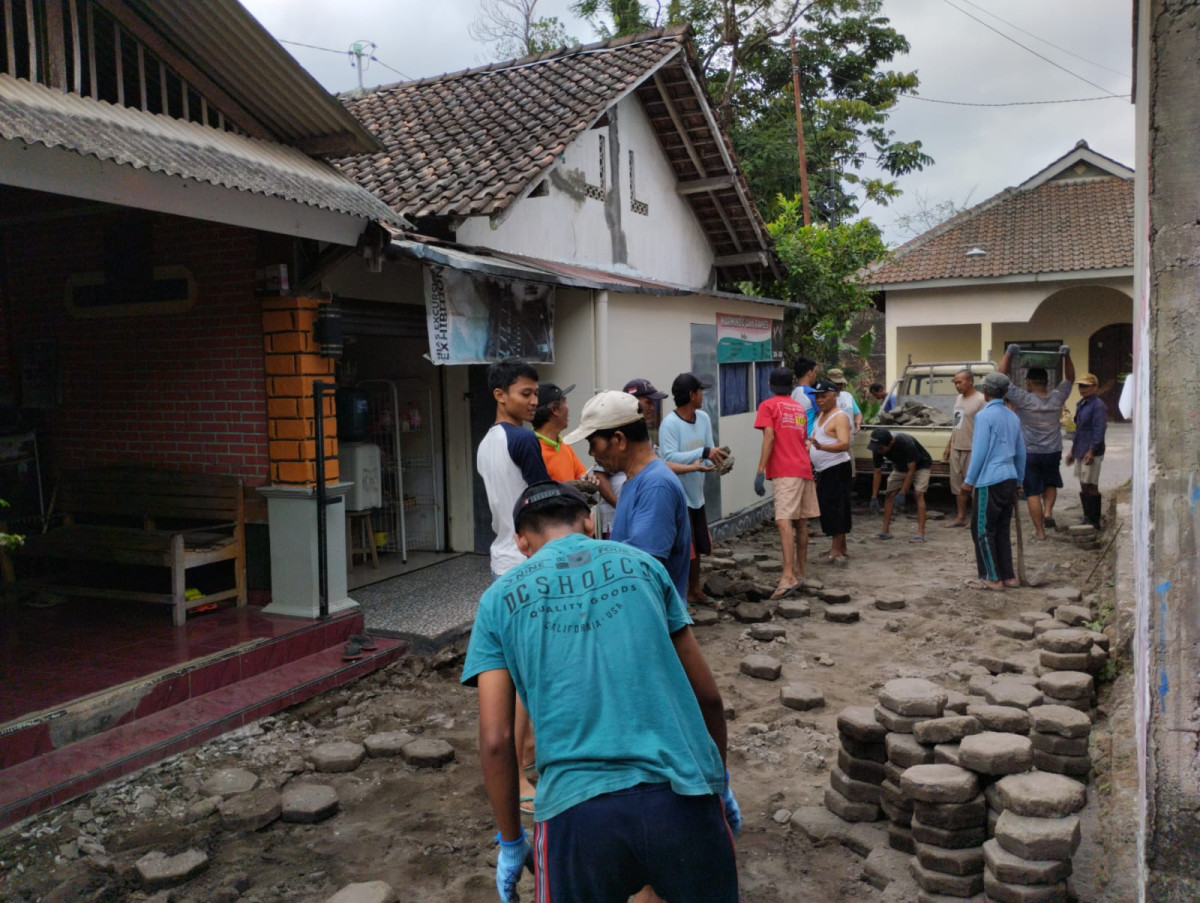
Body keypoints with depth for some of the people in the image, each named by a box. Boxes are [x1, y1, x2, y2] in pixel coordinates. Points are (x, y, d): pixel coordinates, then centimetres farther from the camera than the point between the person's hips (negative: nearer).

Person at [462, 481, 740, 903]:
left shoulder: (500, 598, 11)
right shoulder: (640, 563, 13)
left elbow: (495, 740, 5)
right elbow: (707, 695, 15)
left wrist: (511, 843, 18)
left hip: (576, 811, -1)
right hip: (683, 800, 1)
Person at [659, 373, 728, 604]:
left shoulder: (704, 419, 3)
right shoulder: (670, 423, -20)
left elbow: (709, 453, 3)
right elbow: (669, 458, -29)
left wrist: (717, 461, -19)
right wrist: (704, 453, -33)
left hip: (696, 495, 8)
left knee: (696, 546, 20)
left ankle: (694, 590, 36)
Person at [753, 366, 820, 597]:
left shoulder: (768, 405, -1)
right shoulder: (799, 408, 19)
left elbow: (769, 438, -13)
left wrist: (760, 471, -15)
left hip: (784, 471, -7)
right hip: (804, 468, 7)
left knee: (784, 521, -16)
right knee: (801, 521, 13)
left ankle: (788, 576, -26)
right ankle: (799, 571, 22)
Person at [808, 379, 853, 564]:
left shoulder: (839, 417, -14)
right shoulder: (820, 415, 14)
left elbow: (845, 444, -27)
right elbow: (813, 438, 25)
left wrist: (821, 446, -41)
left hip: (836, 469, -9)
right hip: (823, 470, 9)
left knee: (834, 508, -10)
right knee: (828, 508, 12)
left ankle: (836, 550, -8)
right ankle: (841, 548, 22)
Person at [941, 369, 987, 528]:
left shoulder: (980, 400, -12)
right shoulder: (959, 398, 15)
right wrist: (948, 446, 19)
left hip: (971, 450, -8)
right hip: (956, 448, 8)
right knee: (957, 484, 12)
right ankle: (961, 517, 20)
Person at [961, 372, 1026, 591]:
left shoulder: (984, 416, -11)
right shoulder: (1013, 417, 13)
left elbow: (979, 451, -14)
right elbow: (1021, 453, 18)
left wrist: (969, 480, -7)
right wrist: (1019, 481, 25)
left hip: (990, 481, -8)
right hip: (1009, 479, 8)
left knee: (982, 530, 1)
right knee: (1002, 530, 15)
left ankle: (993, 579, 3)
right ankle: (1008, 576, 19)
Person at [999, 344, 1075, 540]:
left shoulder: (1024, 400, -15)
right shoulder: (1057, 399, -3)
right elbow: (1069, 378, 14)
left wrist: (1009, 353, -11)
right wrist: (1067, 356, 11)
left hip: (1029, 454, -4)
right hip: (1053, 453, 4)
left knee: (1032, 493, 3)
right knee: (1051, 483, 27)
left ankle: (1040, 531, 5)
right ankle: (1048, 511, 5)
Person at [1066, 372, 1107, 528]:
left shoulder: (1098, 406, -12)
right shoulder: (1080, 404, 15)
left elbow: (1099, 430, -19)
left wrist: (1091, 451, -23)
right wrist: (1073, 450, 22)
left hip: (1091, 453, -9)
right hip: (1080, 451, 9)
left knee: (1091, 486, -4)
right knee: (1083, 486, 14)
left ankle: (1094, 522, 3)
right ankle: (1086, 519, 23)